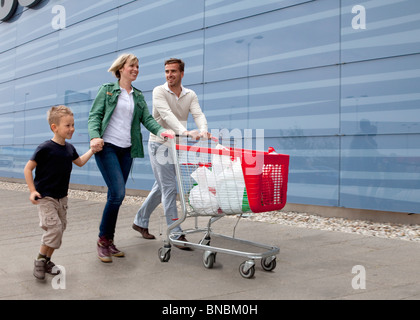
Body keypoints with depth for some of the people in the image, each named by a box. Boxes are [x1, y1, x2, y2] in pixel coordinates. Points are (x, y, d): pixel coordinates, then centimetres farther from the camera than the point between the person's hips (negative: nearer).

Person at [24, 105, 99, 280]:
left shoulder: (69, 148, 5)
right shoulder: (45, 148, -16)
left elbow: (79, 162, 26)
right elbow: (28, 168, -11)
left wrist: (92, 150, 19)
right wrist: (32, 191, -16)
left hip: (62, 197, 7)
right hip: (45, 197, -7)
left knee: (60, 228, 9)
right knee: (54, 228, -17)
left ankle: (47, 260, 24)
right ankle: (40, 260, 2)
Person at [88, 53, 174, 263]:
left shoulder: (138, 96, 18)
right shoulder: (107, 90, 5)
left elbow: (147, 119, 8)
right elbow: (94, 115, -2)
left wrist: (160, 130, -12)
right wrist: (95, 136, -20)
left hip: (126, 150, 5)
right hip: (107, 146, -5)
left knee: (115, 196, 6)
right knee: (118, 193, -16)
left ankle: (109, 241, 16)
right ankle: (103, 240, -1)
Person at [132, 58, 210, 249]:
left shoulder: (190, 95, 3)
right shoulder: (159, 91, -10)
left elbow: (198, 114, -13)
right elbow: (167, 115, -27)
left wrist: (203, 131, -36)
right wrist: (185, 131, -43)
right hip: (159, 144, -5)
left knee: (161, 187, 13)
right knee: (169, 188, -9)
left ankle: (140, 222, 30)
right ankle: (176, 234, -5)